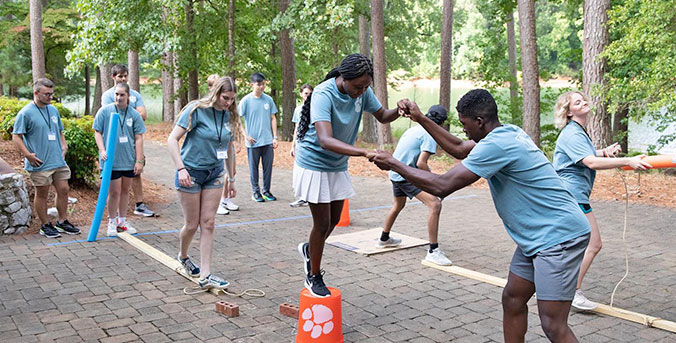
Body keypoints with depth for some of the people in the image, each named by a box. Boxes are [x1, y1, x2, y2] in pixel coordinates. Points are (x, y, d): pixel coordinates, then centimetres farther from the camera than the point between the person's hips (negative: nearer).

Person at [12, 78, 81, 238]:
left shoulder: (53, 110, 11)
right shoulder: (26, 113, -10)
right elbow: (16, 136, -10)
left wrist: (64, 146, 12)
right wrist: (28, 155, -16)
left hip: (58, 161, 6)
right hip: (40, 164, -6)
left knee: (63, 190, 10)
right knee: (42, 194, 6)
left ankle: (63, 222, 24)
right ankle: (46, 225, 18)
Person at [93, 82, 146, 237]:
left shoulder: (134, 114, 0)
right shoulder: (104, 111, -5)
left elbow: (138, 139, 1)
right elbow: (97, 132, 0)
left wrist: (139, 161, -2)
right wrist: (102, 150, -15)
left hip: (129, 160, 3)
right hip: (111, 160, -3)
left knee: (125, 190, 14)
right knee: (114, 192, 1)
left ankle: (122, 220, 29)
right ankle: (112, 222, 18)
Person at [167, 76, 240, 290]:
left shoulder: (229, 116, 5)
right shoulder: (197, 110, -13)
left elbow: (229, 149, 15)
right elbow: (172, 139, -15)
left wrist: (231, 179, 16)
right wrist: (180, 168, -25)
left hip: (214, 173, 5)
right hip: (191, 172, -5)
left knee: (208, 224, 1)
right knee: (192, 224, 4)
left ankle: (205, 276, 4)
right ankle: (183, 256, 35)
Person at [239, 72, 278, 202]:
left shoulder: (268, 99, 5)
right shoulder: (246, 100, -5)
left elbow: (273, 118, 11)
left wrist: (275, 137, 6)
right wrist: (246, 135, -9)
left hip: (268, 141, 3)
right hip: (253, 142, -3)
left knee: (268, 167, 8)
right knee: (254, 168, 7)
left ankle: (266, 191, 22)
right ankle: (256, 192, 19)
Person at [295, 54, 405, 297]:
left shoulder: (362, 91, -9)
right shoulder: (324, 95, -29)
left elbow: (382, 116, 6)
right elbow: (325, 140, -41)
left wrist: (399, 111, -18)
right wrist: (364, 153, -54)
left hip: (338, 166, 7)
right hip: (314, 164, -7)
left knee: (334, 220, 17)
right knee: (323, 223, 0)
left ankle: (309, 249, 46)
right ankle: (314, 277, 21)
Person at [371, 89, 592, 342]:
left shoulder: (497, 144, -22)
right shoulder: (508, 132, 9)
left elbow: (441, 186, -21)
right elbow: (459, 149, 25)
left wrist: (392, 164, -11)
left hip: (558, 236, -10)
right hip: (538, 237, 10)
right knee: (512, 300, 15)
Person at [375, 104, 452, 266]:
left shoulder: (413, 129, 15)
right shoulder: (430, 135, -11)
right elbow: (421, 163, -19)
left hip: (395, 173, 10)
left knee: (399, 205, 31)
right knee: (435, 204, -17)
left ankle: (384, 239, 49)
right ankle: (433, 251, -20)